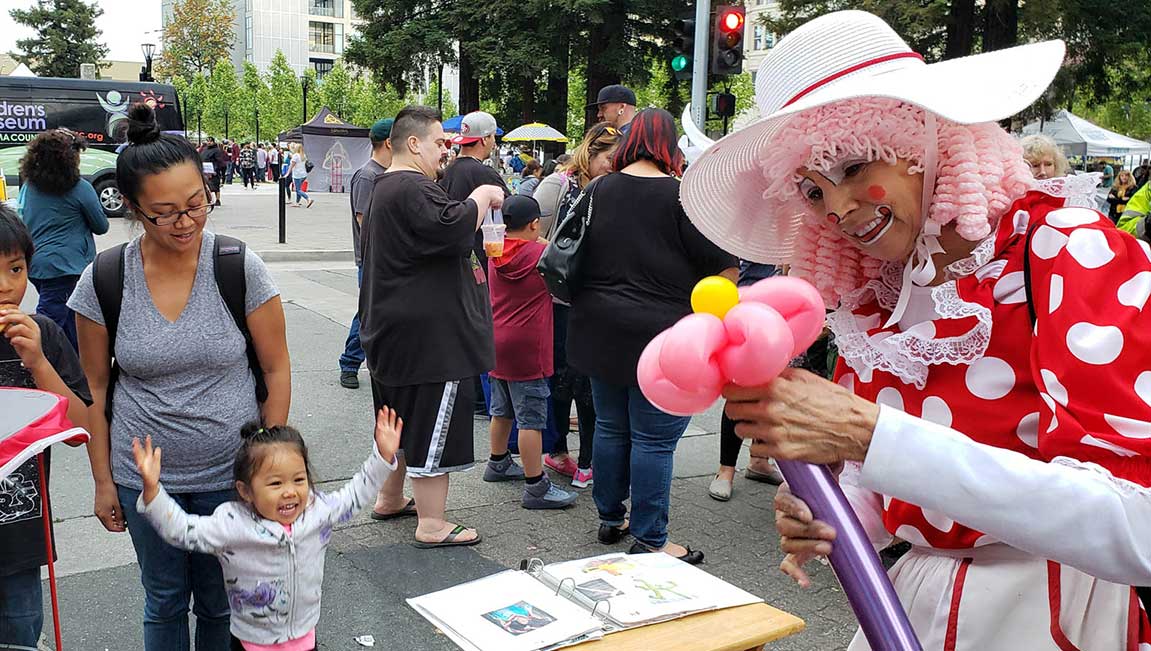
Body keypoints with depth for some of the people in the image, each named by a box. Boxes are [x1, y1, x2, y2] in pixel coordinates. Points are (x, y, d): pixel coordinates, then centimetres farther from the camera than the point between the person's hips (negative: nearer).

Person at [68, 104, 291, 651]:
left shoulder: (240, 267, -13)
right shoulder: (102, 281, -9)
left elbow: (276, 369, -5)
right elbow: (96, 389, 1)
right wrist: (103, 481, 4)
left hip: (232, 476, -1)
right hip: (145, 481, 1)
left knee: (223, 604, 16)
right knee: (164, 603, 19)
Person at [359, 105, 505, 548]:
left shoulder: (384, 189, 18)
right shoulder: (413, 190, -18)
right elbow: (454, 228, -32)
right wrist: (483, 196, -16)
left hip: (391, 331, 11)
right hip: (430, 336, -11)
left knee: (401, 418, 23)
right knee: (433, 424, -4)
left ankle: (390, 498, 37)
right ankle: (432, 525, 3)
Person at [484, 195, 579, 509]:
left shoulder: (495, 255, 4)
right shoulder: (542, 253, -13)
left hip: (498, 343, 7)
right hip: (526, 349, -7)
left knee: (502, 409, 22)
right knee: (531, 418, -4)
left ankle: (498, 464, 38)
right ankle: (536, 488, -1)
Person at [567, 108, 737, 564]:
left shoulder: (597, 191, 6)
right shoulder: (681, 195, -12)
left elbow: (575, 256, 18)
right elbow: (726, 269, -11)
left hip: (600, 332, 6)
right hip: (659, 335, -6)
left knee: (611, 428, 17)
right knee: (654, 439, 1)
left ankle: (610, 518, 30)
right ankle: (649, 540, 9)